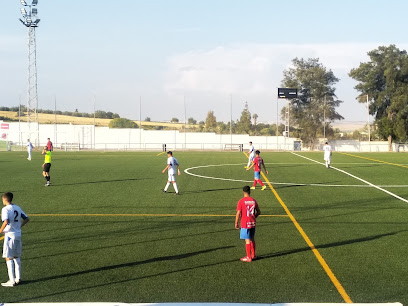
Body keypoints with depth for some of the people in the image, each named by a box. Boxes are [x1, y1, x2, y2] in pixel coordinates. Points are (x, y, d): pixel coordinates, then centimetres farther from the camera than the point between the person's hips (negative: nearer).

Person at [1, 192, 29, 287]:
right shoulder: (17, 208, 9)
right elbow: (26, 219, 12)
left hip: (10, 235, -7)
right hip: (18, 235, 7)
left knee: (8, 258, -1)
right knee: (16, 257, 18)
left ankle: (12, 281, -2)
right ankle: (18, 278, 22)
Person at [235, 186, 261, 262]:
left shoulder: (241, 201, -12)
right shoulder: (253, 201, 3)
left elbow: (238, 213, -13)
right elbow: (259, 212, 10)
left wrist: (236, 223, -3)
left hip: (245, 224, -5)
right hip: (253, 223, 5)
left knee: (247, 240, -1)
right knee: (252, 239, 17)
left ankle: (248, 257, 4)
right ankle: (253, 255, 27)